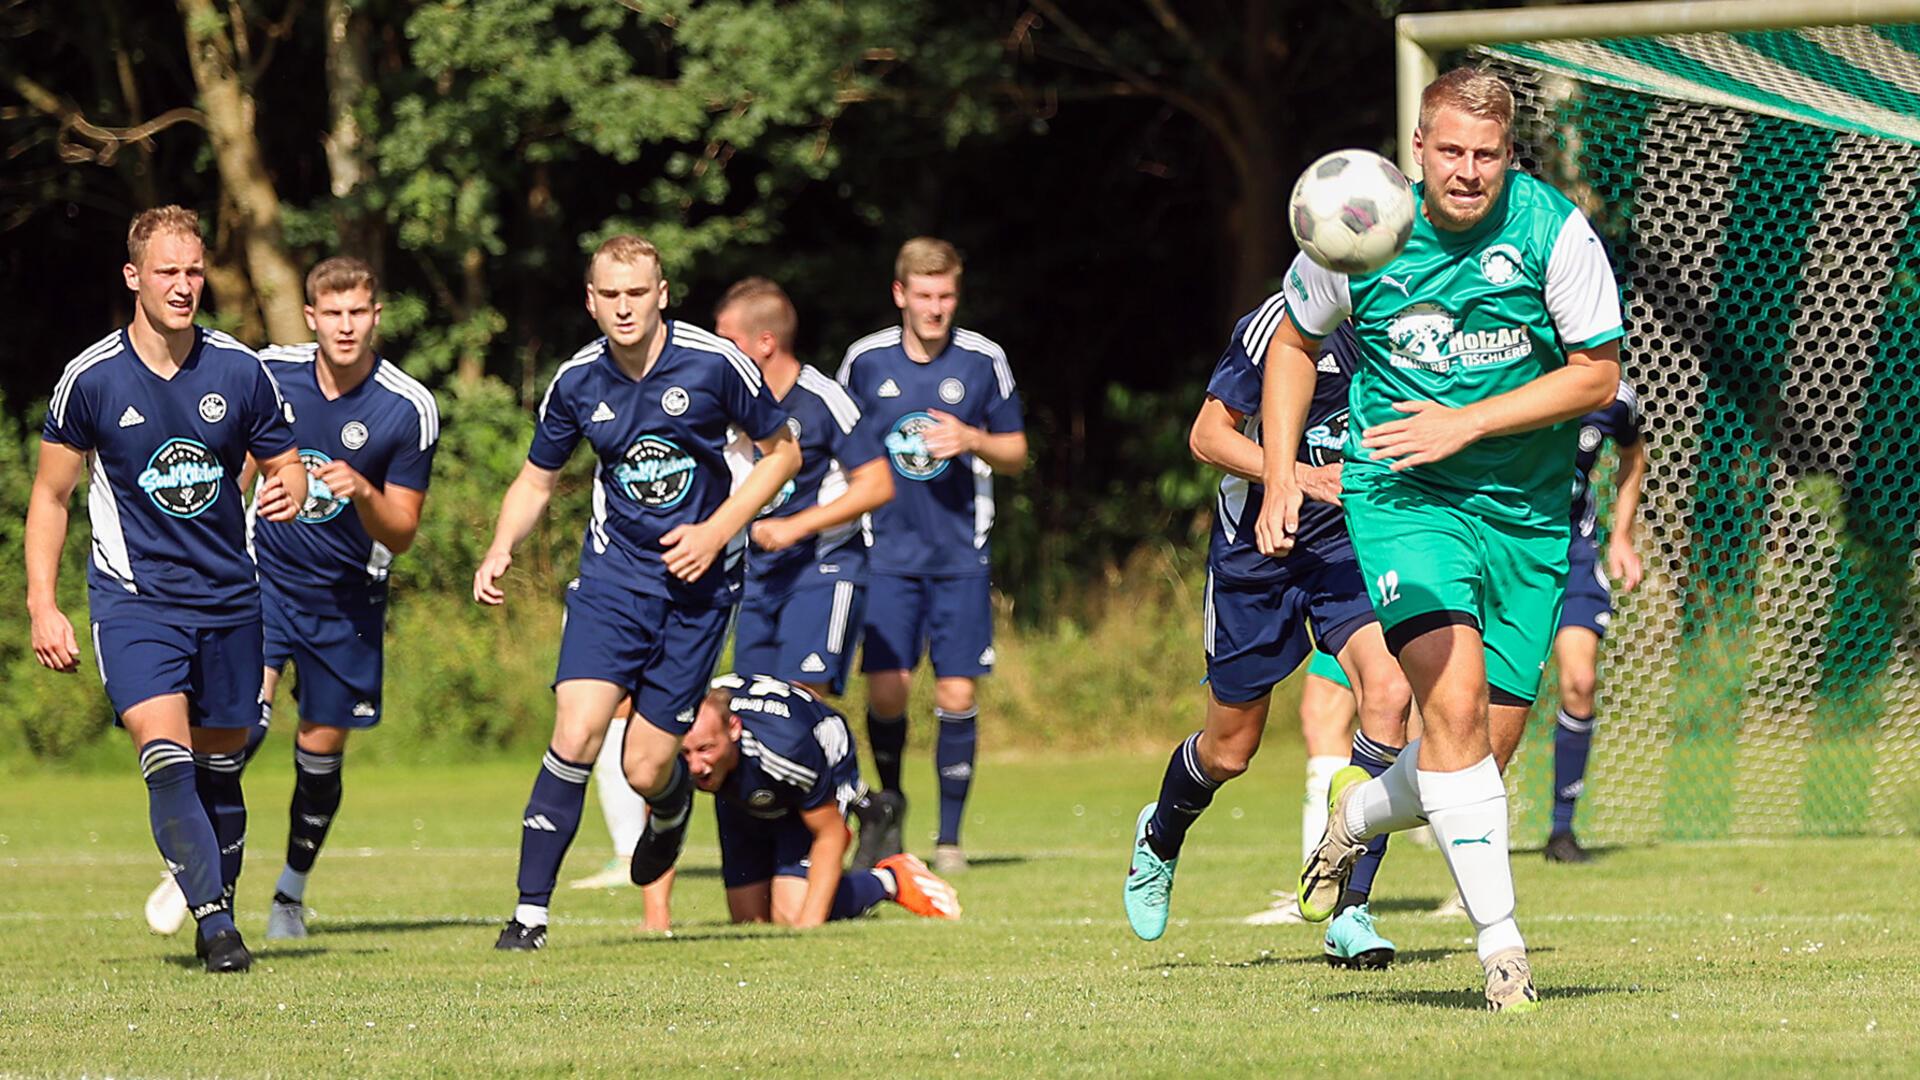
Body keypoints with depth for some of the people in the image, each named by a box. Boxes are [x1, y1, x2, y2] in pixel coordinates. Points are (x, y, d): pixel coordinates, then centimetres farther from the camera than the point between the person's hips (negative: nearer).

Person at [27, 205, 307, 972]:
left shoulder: (240, 371, -2)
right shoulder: (91, 379, -6)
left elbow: (284, 466, 10)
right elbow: (50, 495, 3)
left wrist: (288, 493, -15)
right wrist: (42, 605, -3)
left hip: (228, 595, 3)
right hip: (133, 599, -3)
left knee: (220, 765, 9)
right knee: (164, 752, -20)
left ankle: (218, 916, 25)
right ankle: (215, 922, -20)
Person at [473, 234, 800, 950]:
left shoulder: (714, 364, -11)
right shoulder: (577, 382, -3)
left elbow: (782, 452, 2)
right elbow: (536, 481, 11)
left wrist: (717, 530, -10)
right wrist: (501, 550, -8)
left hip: (697, 580, -1)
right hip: (612, 571, 1)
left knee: (645, 770, -1)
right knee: (575, 736, -18)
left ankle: (671, 805, 38)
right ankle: (531, 911, -11)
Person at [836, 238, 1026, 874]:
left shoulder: (983, 361, 0)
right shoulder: (865, 361, 2)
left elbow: (1016, 455, 8)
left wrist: (971, 440, -12)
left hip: (961, 553, 0)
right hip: (889, 552, 0)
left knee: (957, 694, -4)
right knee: (886, 688, -8)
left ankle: (950, 836, 7)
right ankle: (890, 803, 19)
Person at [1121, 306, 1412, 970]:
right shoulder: (1284, 320, -19)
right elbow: (1209, 434, -15)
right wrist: (1296, 474, -29)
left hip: (1355, 538, 3)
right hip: (1258, 543, -3)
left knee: (1389, 691, -23)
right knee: (1230, 747, 9)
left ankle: (1348, 913, -15)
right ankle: (1160, 838, 46)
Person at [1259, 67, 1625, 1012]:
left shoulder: (1554, 232, -9)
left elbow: (1597, 372, -5)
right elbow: (1295, 342, 11)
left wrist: (1467, 423, -14)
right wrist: (1280, 473, 1)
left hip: (1526, 509, 2)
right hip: (1399, 495, -2)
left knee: (1487, 752, 3)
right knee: (1454, 702, -23)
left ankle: (1357, 814, 36)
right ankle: (1500, 943, -19)